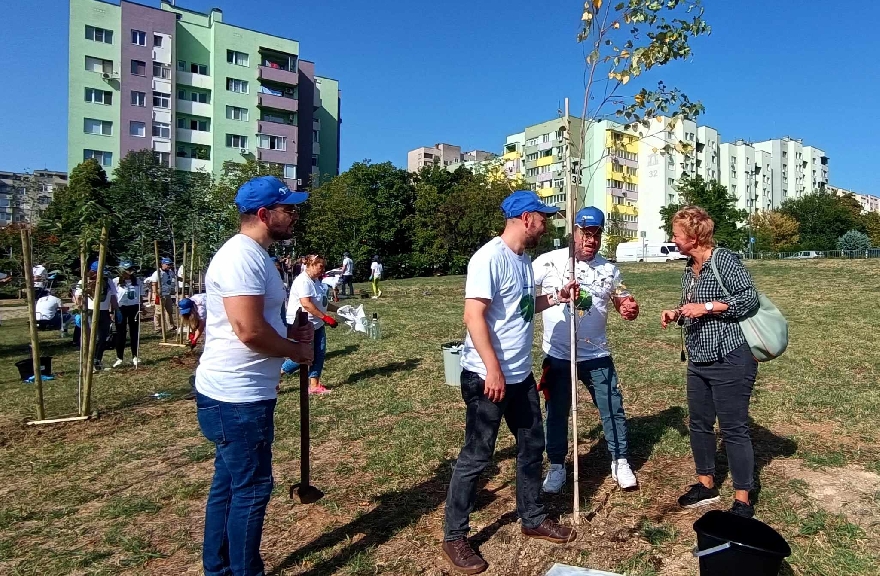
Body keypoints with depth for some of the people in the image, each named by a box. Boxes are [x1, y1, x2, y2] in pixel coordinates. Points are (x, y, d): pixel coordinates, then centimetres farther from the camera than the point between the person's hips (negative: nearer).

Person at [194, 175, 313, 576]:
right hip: (236, 397, -11)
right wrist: (296, 351, -12)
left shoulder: (254, 255, 13)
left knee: (229, 484, 20)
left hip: (239, 393, 11)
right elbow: (249, 331, -27)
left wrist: (290, 332, 7)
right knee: (251, 488, 3)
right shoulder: (241, 256, -20)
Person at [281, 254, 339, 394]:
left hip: (316, 324, 9)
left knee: (319, 353, 6)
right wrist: (325, 317, -27)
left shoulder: (316, 280, 11)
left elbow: (322, 302, 23)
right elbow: (306, 304, -28)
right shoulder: (303, 281, -20)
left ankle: (314, 385, 14)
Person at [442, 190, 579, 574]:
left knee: (532, 446, 19)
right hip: (487, 377, -9)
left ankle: (533, 519, 39)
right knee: (475, 457, 2)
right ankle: (454, 537, 19)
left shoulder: (524, 259, 10)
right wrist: (493, 369, -27)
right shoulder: (490, 257, -19)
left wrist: (556, 298, 11)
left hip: (521, 375, 9)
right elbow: (474, 316, -25)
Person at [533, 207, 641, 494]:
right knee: (557, 412, 11)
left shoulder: (609, 269, 2)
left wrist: (630, 309, -14)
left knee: (613, 408, 10)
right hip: (558, 356, -2)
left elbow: (623, 301, 8)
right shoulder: (550, 262, -10)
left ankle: (620, 462, 31)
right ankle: (557, 466, 28)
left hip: (597, 355, 3)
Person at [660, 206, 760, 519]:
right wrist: (676, 314, 2)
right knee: (699, 424, 16)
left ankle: (743, 501, 15)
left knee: (734, 429, 1)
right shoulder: (689, 270, 11)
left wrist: (705, 307, -22)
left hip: (730, 360, -9)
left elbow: (749, 298, -19)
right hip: (698, 361, 9)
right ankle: (706, 485, 33)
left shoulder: (725, 260, -13)